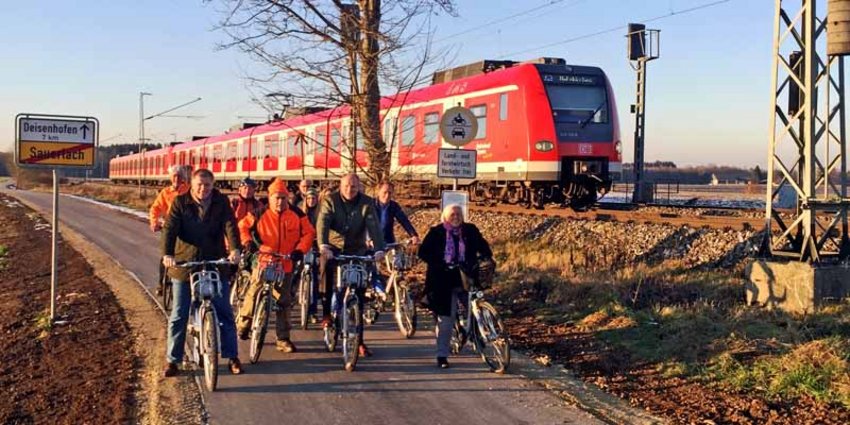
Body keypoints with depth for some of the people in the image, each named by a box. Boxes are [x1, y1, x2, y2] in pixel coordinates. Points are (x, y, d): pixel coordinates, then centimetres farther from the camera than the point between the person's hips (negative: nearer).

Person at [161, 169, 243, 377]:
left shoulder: (221, 202, 1)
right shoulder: (180, 203, -1)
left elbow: (230, 225, -12)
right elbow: (170, 228, -12)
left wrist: (235, 249, -30)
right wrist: (167, 254, -29)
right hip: (185, 265, 0)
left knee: (224, 313, 4)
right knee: (178, 315, 4)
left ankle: (232, 357, 14)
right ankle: (172, 360, 15)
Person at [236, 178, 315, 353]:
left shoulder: (297, 215, 2)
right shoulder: (260, 214, -2)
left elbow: (309, 233, 5)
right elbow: (242, 226, 5)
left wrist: (300, 250, -8)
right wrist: (248, 242, -11)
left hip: (286, 264, 2)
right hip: (263, 261, -1)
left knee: (284, 301, 4)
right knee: (253, 293, -8)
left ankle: (283, 339, 10)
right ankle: (243, 325, 15)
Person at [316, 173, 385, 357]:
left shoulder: (367, 203, -6)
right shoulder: (330, 200, -7)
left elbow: (374, 227, -17)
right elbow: (322, 223, -21)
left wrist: (379, 249, -33)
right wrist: (323, 246, -38)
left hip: (356, 250, 0)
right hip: (334, 247, 0)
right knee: (326, 265, -29)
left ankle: (359, 340, 7)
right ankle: (327, 312, -8)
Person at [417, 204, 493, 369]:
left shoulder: (470, 230, 6)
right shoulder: (436, 232, -1)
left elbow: (482, 246, 10)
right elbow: (423, 252, -5)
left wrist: (487, 257, -11)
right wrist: (438, 264, -18)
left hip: (466, 277, 2)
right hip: (443, 280, -2)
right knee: (445, 319, -1)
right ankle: (442, 355, 8)